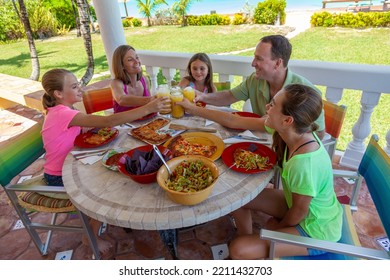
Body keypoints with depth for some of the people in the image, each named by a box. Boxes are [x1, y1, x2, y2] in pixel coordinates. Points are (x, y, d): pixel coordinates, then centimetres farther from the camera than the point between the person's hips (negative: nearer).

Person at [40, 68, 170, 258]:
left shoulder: (61, 111, 1)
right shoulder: (62, 114, -29)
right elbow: (109, 121, -38)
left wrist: (99, 126, -18)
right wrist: (147, 109, -39)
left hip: (67, 168, 8)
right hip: (59, 178, -8)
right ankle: (91, 236, 12)